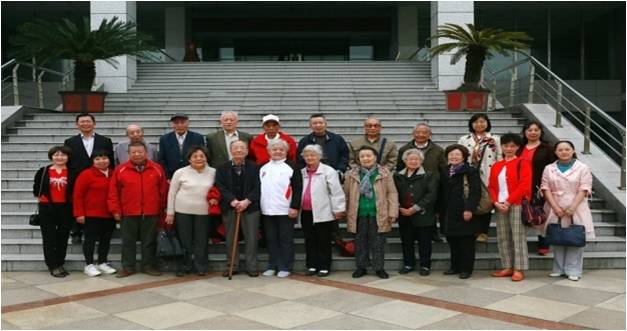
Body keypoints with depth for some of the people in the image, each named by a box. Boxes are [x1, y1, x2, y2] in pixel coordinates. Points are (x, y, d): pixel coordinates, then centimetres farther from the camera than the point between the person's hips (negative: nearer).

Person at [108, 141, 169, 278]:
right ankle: (127, 267, 17)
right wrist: (115, 210, -1)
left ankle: (149, 266, 18)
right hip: (128, 213, 0)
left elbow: (163, 190, 7)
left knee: (149, 241, 8)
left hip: (151, 213, 0)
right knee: (128, 241, 7)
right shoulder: (120, 170, 1)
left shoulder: (157, 169, 2)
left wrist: (162, 208, 6)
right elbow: (113, 191, 2)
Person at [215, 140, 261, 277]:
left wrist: (246, 201, -17)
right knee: (230, 239, 7)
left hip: (250, 207, -1)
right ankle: (232, 267, 17)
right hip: (229, 208, 1)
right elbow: (221, 187, -3)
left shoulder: (254, 167, 4)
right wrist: (232, 201, -17)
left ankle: (252, 267, 10)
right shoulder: (222, 168, 6)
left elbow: (257, 187, -3)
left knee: (251, 238, 1)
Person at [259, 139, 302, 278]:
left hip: (285, 211, -5)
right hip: (267, 210, 5)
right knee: (271, 239, 10)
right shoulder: (263, 168, 13)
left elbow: (297, 189, -7)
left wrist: (295, 207, -13)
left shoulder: (292, 167, -2)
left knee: (285, 240, 2)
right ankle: (272, 266, 20)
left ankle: (285, 267, 10)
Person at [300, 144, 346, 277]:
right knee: (310, 241, 11)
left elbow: (336, 192, -9)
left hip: (323, 213, -5)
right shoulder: (302, 173, 12)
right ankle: (312, 266, 20)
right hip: (306, 213, 5)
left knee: (323, 242, 3)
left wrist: (338, 210, -11)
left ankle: (324, 267, 12)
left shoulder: (328, 171, -5)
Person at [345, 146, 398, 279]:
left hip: (378, 215, -1)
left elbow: (392, 193, 0)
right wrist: (345, 212, 8)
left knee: (378, 243, 6)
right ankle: (361, 267, 23)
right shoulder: (352, 174, 5)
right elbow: (346, 195, 10)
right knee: (360, 242, 10)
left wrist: (392, 213, -6)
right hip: (359, 215, 1)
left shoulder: (384, 173, 1)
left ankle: (379, 268, 19)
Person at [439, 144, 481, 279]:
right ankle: (455, 266, 23)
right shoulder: (444, 172, 16)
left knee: (466, 242, 1)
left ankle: (466, 268, 10)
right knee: (452, 241, 11)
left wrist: (469, 209, -21)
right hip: (448, 214, 6)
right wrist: (440, 211, 13)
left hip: (464, 213, -6)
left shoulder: (471, 171, -4)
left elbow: (475, 192, -13)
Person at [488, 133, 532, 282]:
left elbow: (524, 186, -11)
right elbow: (491, 187, 12)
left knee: (518, 237, -5)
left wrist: (508, 202, -14)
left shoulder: (522, 163, -2)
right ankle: (508, 267, 16)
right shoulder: (496, 166, 15)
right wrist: (496, 202, -5)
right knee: (502, 237, 8)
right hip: (500, 206, 6)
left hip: (517, 205, -6)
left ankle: (519, 270, -1)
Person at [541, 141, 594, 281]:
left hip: (576, 209, -2)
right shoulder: (549, 169, 8)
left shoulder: (583, 168, 1)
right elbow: (546, 189, 2)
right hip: (555, 209, 2)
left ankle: (573, 271, 5)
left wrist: (572, 207, -15)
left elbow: (583, 190, -5)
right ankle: (559, 269, 13)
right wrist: (556, 207, -10)